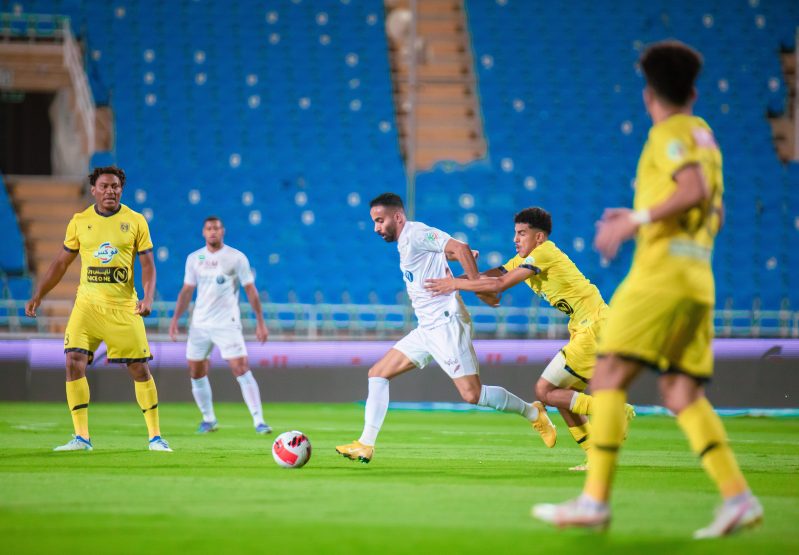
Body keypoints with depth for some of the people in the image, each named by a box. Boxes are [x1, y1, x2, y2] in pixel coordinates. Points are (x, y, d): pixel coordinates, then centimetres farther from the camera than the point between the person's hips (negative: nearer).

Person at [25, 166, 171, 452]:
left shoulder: (135, 221, 2)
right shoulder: (79, 222, 6)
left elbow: (147, 264, 2)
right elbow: (61, 262, 14)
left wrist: (148, 298, -14)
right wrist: (38, 296, 9)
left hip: (124, 307, -1)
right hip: (87, 303, 1)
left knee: (140, 369, -1)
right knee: (74, 362, -14)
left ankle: (155, 436, 12)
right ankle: (81, 437, -6)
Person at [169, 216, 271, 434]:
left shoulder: (236, 258, -3)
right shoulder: (194, 258, 8)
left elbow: (251, 290, -1)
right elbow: (187, 291, 15)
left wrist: (260, 322, -4)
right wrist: (176, 318, 7)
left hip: (227, 324, -5)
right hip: (199, 324, 5)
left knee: (241, 369, -15)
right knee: (196, 373, 6)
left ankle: (258, 420, -16)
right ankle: (208, 419, 24)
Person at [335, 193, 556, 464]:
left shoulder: (416, 234, -11)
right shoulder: (406, 242, 18)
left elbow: (459, 248, -22)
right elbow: (453, 251, 27)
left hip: (446, 324, -10)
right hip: (427, 329, 10)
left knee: (472, 394, -12)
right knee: (377, 373, 4)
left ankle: (533, 413, 6)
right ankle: (366, 445, 3)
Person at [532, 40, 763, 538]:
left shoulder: (669, 133, -3)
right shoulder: (704, 136, 23)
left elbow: (695, 189, -20)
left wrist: (638, 219, -18)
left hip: (662, 271, -9)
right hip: (698, 278, 9)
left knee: (609, 378, -9)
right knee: (682, 395, 5)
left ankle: (595, 501, -15)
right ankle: (738, 497, -8)